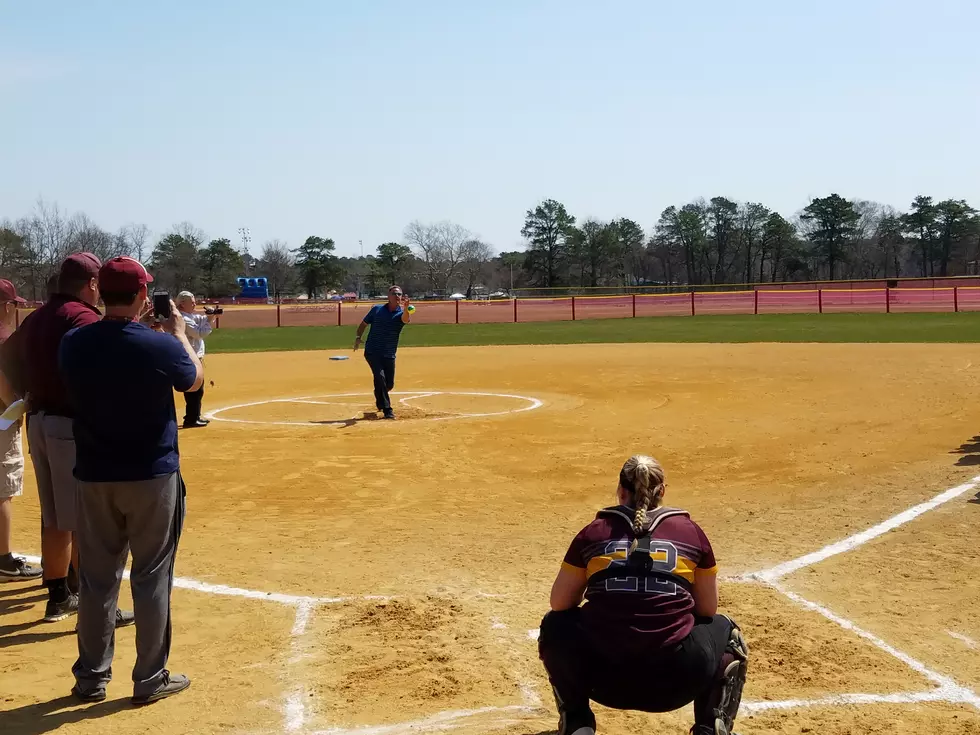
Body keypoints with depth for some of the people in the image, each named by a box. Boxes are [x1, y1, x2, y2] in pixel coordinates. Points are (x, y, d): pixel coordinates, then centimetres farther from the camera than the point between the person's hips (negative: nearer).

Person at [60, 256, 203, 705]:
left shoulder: (74, 344, -5)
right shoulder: (161, 345, -15)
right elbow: (195, 381, 5)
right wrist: (179, 333, 17)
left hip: (94, 478, 4)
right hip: (153, 478, -3)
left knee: (96, 578, 13)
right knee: (151, 578, 7)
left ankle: (92, 678, 24)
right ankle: (150, 679, 16)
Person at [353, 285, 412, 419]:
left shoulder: (401, 313, -3)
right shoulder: (377, 309, 1)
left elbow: (406, 320, -28)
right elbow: (363, 324, 13)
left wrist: (406, 309, -49)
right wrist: (358, 337, -2)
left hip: (389, 355, 2)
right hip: (372, 352, -2)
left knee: (389, 384, 9)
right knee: (380, 376, -21)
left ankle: (380, 400, 43)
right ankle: (387, 410, -14)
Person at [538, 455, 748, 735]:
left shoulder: (593, 532, 9)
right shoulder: (691, 532, 9)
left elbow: (560, 604, 15)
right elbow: (707, 610, 15)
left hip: (602, 677, 0)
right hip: (676, 678, 0)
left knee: (556, 626, 31)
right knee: (724, 629, 32)